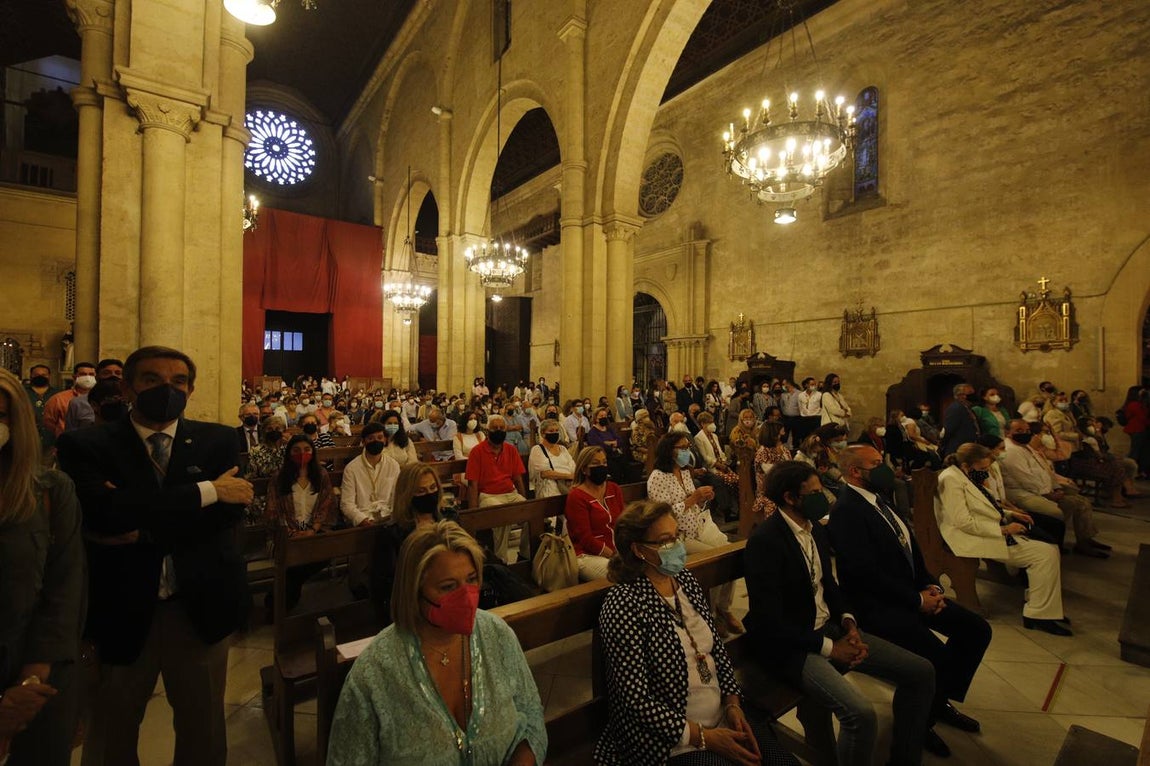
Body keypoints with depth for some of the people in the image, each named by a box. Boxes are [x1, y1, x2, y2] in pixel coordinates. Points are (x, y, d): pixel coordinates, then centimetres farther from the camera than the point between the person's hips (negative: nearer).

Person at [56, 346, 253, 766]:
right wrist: (206, 490, -23)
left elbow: (231, 509, -14)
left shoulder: (218, 441, -2)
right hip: (120, 609, 0)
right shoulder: (85, 445, -5)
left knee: (203, 730, 19)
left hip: (200, 607, 1)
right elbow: (104, 512, -21)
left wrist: (142, 530, -22)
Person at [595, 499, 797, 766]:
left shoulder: (685, 579, 1)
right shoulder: (623, 605, -21)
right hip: (674, 739, -6)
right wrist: (703, 737, -15)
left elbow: (716, 646, 9)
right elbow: (636, 699, -19)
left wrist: (733, 703, -4)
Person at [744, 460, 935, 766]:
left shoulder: (815, 528, 3)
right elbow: (769, 622, -23)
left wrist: (848, 622, -2)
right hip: (788, 645, -9)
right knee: (861, 714, -27)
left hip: (828, 627, 9)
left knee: (920, 672, 5)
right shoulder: (764, 541, -24)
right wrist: (829, 648, -16)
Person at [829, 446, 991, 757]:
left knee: (977, 629, 6)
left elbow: (909, 545, 14)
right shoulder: (845, 510, -22)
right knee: (935, 654, -23)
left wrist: (930, 585, 0)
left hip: (913, 591, 10)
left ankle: (942, 700, 26)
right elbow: (866, 572, -23)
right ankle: (919, 723, 7)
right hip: (877, 603, -9)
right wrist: (917, 600, -16)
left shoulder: (881, 497, 7)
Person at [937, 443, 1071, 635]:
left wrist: (1009, 515, 9)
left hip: (993, 533, 10)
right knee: (1046, 554, -14)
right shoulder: (951, 479, -19)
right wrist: (1003, 529, -17)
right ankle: (1038, 615, -4)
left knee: (1051, 550, 4)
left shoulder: (968, 477, 13)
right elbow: (964, 522, -22)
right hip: (975, 540, -10)